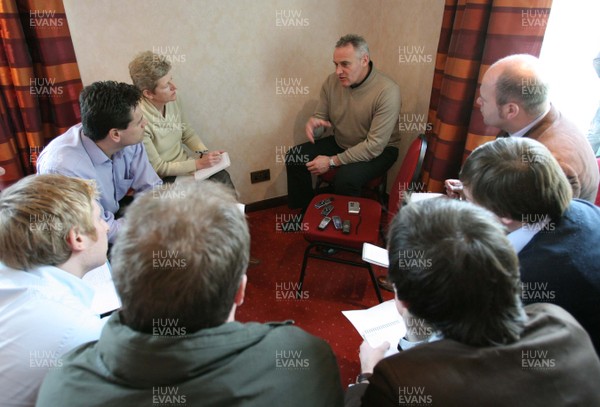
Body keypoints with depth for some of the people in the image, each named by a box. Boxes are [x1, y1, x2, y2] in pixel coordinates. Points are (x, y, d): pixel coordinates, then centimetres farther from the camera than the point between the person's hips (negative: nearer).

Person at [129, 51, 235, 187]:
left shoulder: (171, 99, -7)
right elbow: (157, 168, -17)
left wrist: (205, 153, -6)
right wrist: (198, 163, -20)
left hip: (185, 162, 5)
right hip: (165, 179, -5)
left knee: (223, 176, -14)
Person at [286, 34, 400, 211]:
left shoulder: (387, 91, -26)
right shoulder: (332, 81, -8)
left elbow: (375, 145, -28)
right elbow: (320, 116, 6)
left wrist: (332, 161, -26)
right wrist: (313, 122, -21)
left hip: (379, 150, -6)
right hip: (340, 142, 6)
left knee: (345, 179, -34)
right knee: (294, 157, -8)